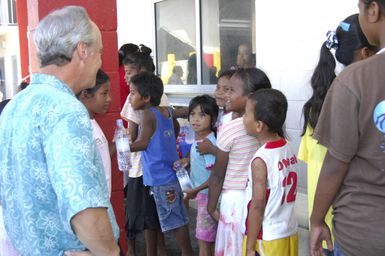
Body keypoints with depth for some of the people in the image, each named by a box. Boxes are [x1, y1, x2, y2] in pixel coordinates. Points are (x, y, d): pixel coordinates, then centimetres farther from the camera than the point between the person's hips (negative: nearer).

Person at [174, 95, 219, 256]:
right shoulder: (197, 139, 3)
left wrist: (196, 190, -21)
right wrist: (188, 160, 5)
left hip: (208, 195, -9)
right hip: (201, 194, 9)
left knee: (204, 239, 2)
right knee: (209, 239, 19)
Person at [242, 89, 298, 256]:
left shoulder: (261, 160, -21)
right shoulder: (288, 149, -2)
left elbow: (257, 207, -18)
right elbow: (282, 195, 6)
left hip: (266, 241, -7)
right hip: (289, 234, 7)